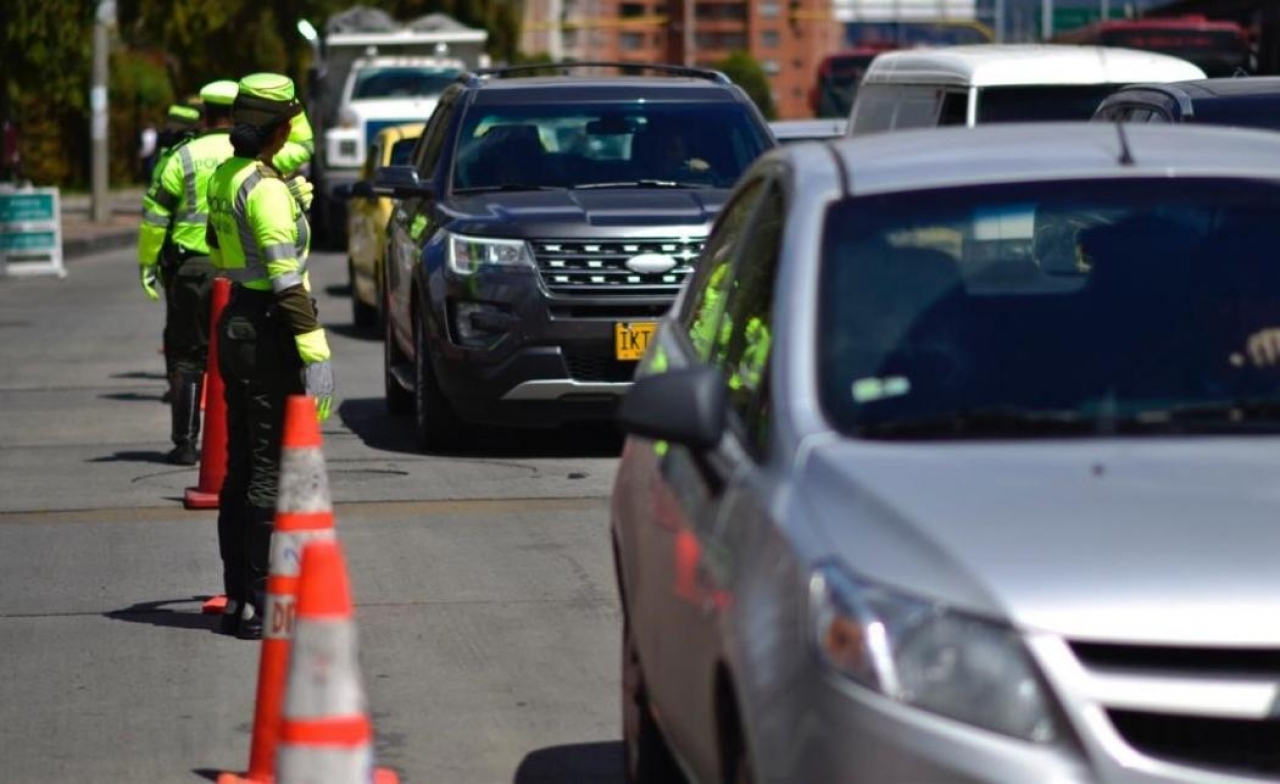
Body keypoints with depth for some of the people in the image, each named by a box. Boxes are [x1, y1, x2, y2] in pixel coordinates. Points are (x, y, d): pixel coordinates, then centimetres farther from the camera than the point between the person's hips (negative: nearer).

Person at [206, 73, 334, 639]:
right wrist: (316, 356, -23)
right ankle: (259, 604, -3)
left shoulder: (224, 179, 9)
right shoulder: (266, 189, -18)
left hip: (235, 323, 9)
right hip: (271, 334, -9)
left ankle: (237, 596, 19)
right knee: (271, 470, -5)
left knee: (241, 467, 13)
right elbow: (287, 280, -23)